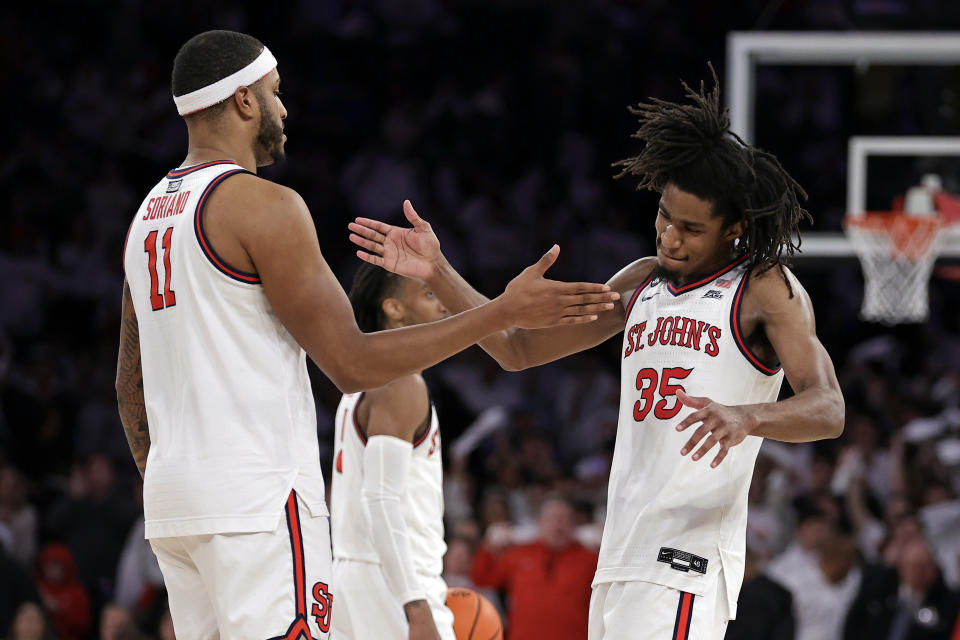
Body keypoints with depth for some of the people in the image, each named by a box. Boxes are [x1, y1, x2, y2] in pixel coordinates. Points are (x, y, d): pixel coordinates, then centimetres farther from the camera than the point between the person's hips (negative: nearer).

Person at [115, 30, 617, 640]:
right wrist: (506, 311, -10)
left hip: (171, 495, 9)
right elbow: (351, 362, -12)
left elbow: (132, 383, 22)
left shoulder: (149, 214, 17)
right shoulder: (264, 205, -10)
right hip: (256, 498, -9)